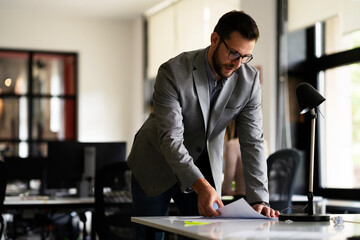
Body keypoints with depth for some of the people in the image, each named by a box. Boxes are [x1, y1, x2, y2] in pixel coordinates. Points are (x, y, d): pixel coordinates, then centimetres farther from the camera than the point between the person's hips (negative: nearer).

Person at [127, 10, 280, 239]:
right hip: (157, 166, -3)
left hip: (204, 168, 3)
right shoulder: (173, 72, -27)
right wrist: (201, 186, -45)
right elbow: (170, 139, -32)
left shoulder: (249, 80, -14)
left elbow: (253, 142, -13)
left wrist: (258, 200, -24)